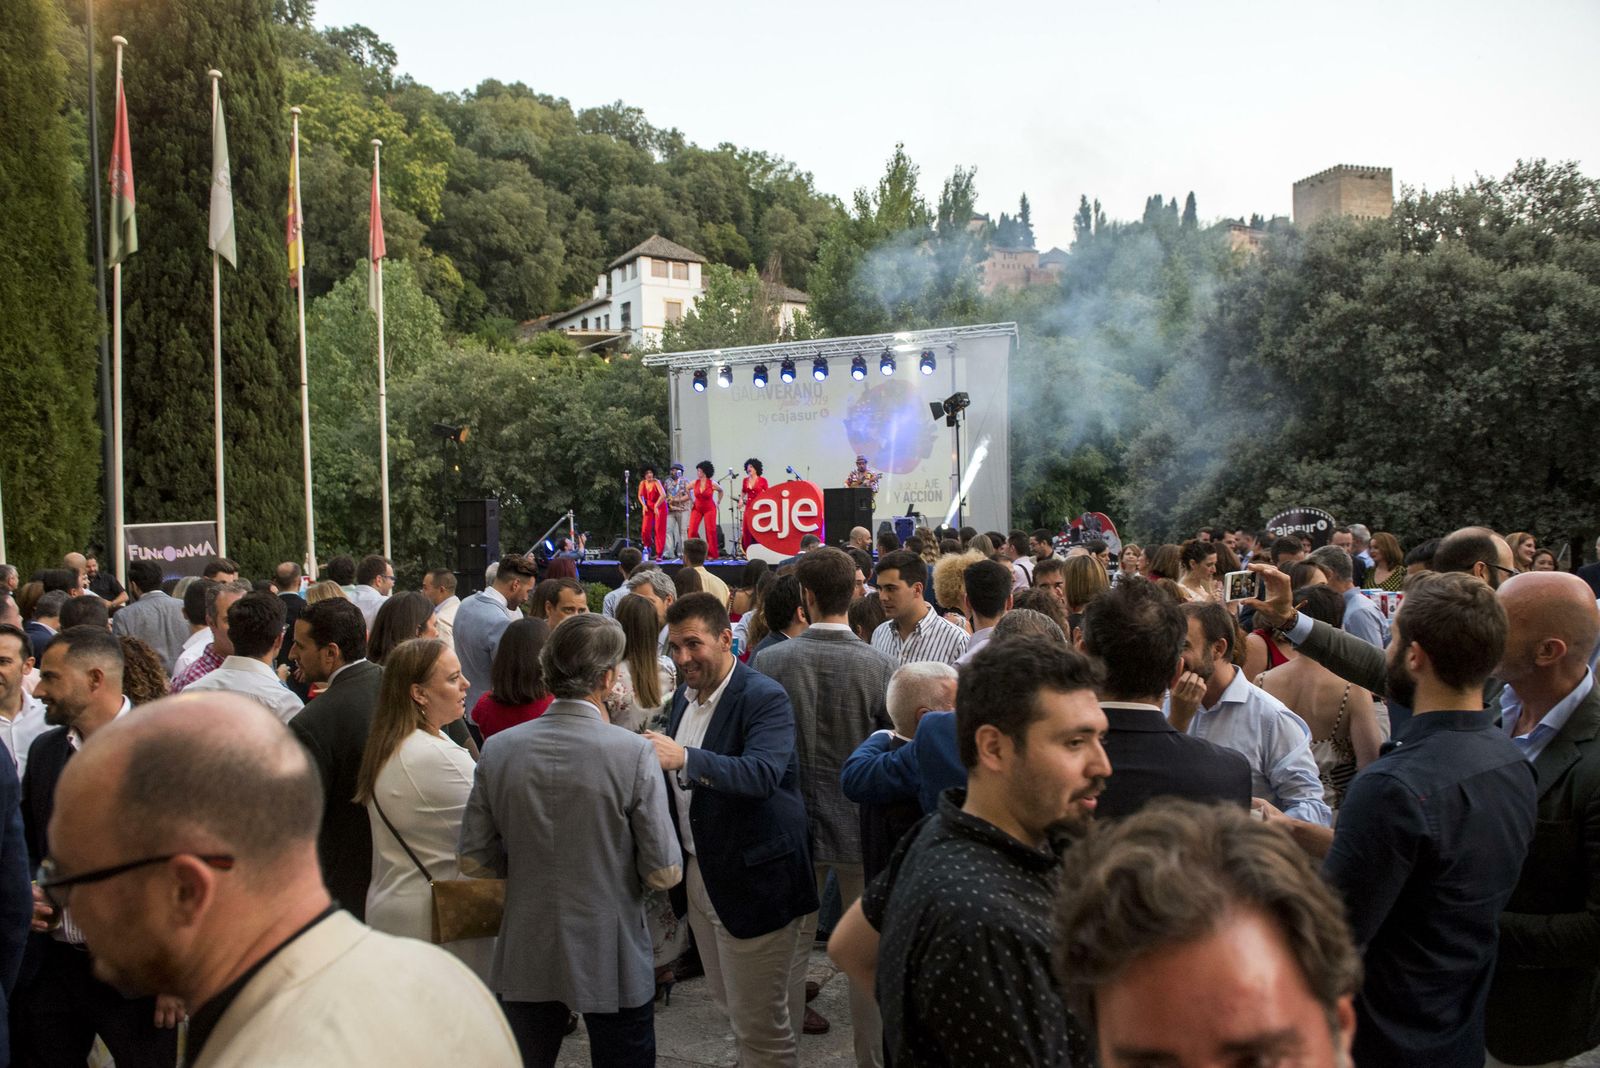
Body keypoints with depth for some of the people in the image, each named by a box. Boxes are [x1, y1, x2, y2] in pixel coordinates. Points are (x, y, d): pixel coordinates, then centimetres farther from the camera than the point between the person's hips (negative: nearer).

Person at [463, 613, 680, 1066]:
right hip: (612, 960, -3)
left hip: (525, 959, 3)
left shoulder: (499, 749, -8)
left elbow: (474, 860, -1)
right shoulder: (634, 752, -19)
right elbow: (664, 873, -16)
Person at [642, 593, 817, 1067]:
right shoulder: (686, 695, 8)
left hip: (753, 881, -8)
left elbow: (763, 774, -33)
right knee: (731, 1005, 21)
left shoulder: (765, 698, -17)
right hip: (700, 876, 8)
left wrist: (685, 758, -41)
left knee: (760, 1024, 4)